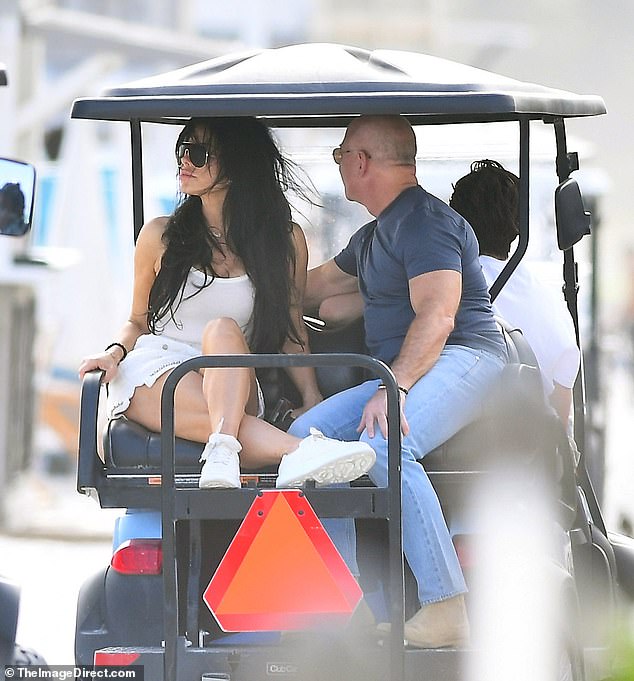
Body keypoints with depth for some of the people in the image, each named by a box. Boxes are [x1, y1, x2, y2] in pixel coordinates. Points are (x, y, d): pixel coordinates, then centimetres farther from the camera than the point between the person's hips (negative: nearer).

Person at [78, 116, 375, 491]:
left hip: (233, 382, 0)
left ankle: (223, 456, -59)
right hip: (156, 376, 0)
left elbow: (290, 329, 14)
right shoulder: (159, 236, 12)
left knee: (223, 331, -36)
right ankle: (301, 453, -61)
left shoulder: (284, 240, 10)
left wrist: (312, 397, -1)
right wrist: (115, 353, -2)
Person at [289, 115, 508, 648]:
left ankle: (446, 610, -38)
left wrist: (395, 387, -31)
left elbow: (437, 316, -21)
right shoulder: (376, 234, 25)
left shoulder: (426, 223, -9)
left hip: (463, 359, -10)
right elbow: (319, 285, 42)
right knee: (307, 432, -5)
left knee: (384, 442, -35)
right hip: (398, 374, 10)